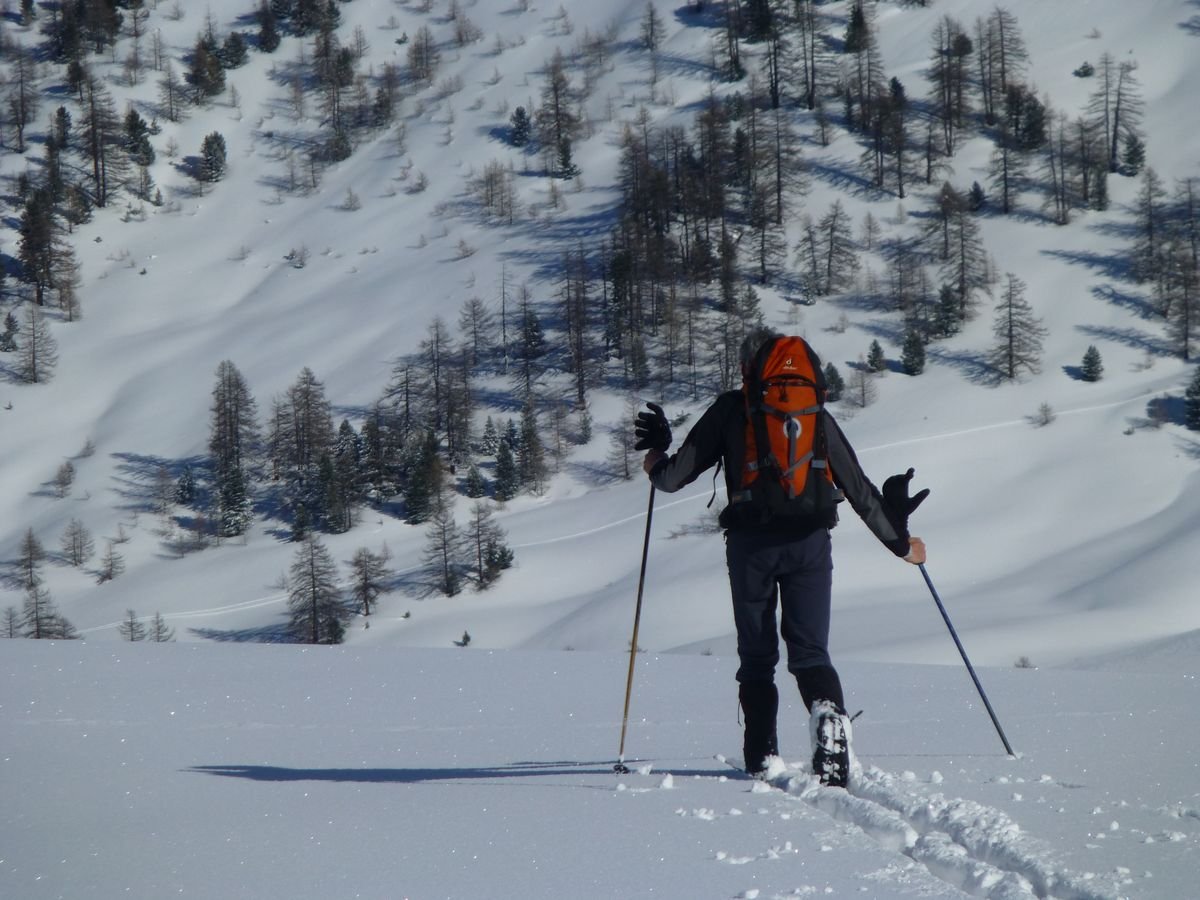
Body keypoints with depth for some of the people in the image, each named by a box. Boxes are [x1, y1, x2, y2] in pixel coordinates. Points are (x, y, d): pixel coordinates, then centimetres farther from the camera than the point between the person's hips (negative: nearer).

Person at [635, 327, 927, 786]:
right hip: (809, 541, 1)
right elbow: (858, 487, 11)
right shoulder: (814, 414, 10)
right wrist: (899, 540, 20)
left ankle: (762, 755, 6)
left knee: (757, 655, 11)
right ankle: (829, 718, -26)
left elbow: (678, 472, 3)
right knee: (810, 651, 3)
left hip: (751, 542, -1)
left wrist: (655, 456, 27)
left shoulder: (731, 409, 5)